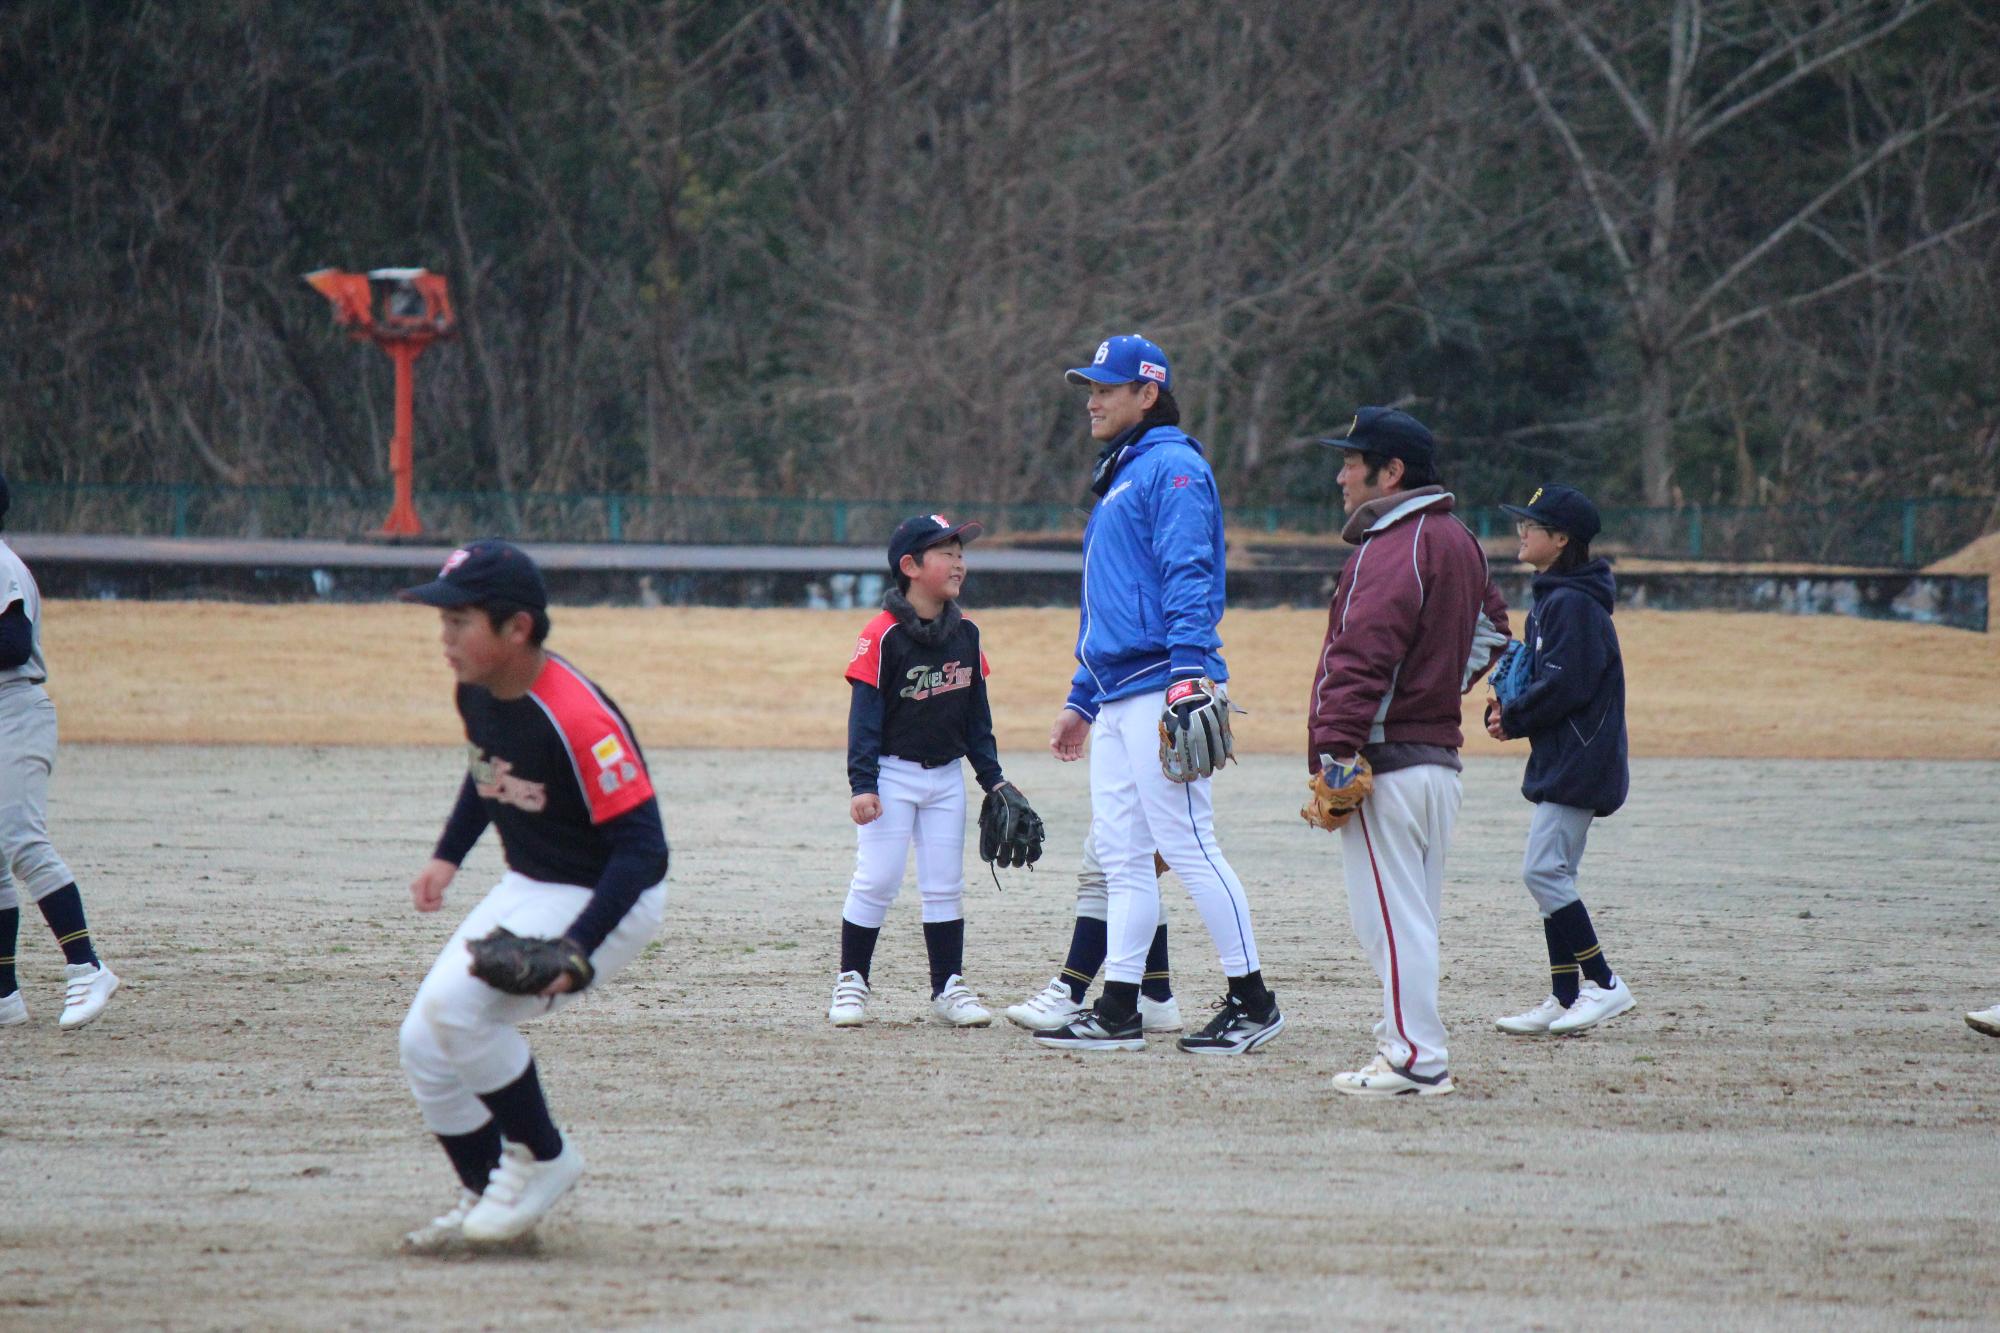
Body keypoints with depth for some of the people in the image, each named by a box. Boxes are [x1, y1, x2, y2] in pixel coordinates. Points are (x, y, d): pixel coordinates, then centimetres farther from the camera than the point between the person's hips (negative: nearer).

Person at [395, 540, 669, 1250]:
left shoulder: (577, 719, -30)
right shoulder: (477, 691, -3)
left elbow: (642, 849, -29)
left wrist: (576, 948, -36)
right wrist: (448, 856, 9)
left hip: (606, 900, -9)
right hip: (526, 887, 9)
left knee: (454, 1004, -25)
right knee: (424, 1045, 4)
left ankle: (543, 1157, -5)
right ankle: (486, 1195, 23)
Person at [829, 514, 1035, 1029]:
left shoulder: (965, 634, 5)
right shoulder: (882, 636, -14)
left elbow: (977, 712, 12)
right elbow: (864, 713, -14)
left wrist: (992, 776, 10)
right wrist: (861, 785, -19)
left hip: (947, 776, 5)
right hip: (893, 773, -5)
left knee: (945, 886, 8)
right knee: (876, 881, -5)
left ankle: (949, 988, 14)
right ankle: (851, 982, 5)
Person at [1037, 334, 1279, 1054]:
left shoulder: (1173, 468, -6)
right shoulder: (1118, 478, 24)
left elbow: (1188, 579, -18)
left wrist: (1189, 673, -29)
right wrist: (1081, 701, 27)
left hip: (1161, 689, -10)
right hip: (1116, 697, 10)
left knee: (1186, 844, -10)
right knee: (1120, 855, 7)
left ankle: (1253, 1002, -7)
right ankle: (1118, 1011, 8)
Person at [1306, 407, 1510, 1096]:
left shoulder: (1393, 546, -14)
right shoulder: (1459, 540, 15)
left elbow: (1364, 653, -23)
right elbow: (1490, 627, 28)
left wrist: (1337, 747, -26)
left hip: (1386, 761, -10)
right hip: (1441, 753, 10)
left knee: (1390, 913, -6)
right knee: (1412, 914, 15)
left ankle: (1415, 1058, -6)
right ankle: (1408, 1041, 19)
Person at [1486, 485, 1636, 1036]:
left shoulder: (1574, 604, -16)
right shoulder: (1550, 598, 16)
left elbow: (1565, 685, -22)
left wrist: (1514, 719, -10)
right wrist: (1505, 708, 1)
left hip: (1578, 760, -11)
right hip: (1560, 762, 11)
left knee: (1543, 871, -13)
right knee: (1552, 875, 11)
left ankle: (1603, 984, -8)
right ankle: (1566, 998, 13)